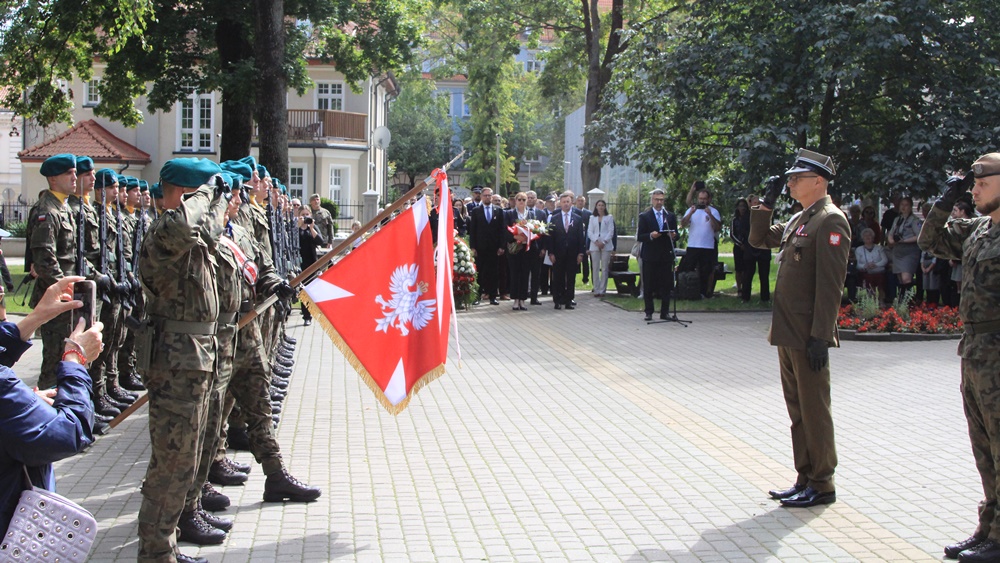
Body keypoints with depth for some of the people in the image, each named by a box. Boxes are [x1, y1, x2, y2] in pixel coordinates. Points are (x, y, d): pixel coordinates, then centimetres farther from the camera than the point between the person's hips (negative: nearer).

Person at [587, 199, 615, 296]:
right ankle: (596, 289, 3)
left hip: (606, 245, -2)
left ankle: (602, 290, 1)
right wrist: (596, 241, -9)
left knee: (604, 268, -2)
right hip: (594, 245, 2)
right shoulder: (592, 218, 13)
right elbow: (589, 232, 6)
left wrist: (604, 242, -11)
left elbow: (611, 232, 1)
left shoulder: (609, 217, 6)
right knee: (595, 268, 0)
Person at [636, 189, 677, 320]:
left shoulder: (671, 216, 13)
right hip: (649, 256, -2)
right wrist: (650, 236, -20)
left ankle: (664, 312, 9)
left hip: (666, 255, 2)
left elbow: (676, 235, 14)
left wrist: (674, 236, -9)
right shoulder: (644, 216, 4)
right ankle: (649, 312, 8)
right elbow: (639, 237, -2)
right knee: (648, 286, 0)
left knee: (666, 286, 1)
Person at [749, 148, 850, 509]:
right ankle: (805, 479, 24)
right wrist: (768, 203, 13)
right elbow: (759, 239, 27)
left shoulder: (830, 220, -13)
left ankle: (821, 485, 9)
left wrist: (820, 337, -21)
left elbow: (830, 284, -18)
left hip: (808, 337, -9)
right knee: (798, 410, 14)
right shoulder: (798, 220, 15)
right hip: (788, 333, 9)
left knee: (814, 410, 0)